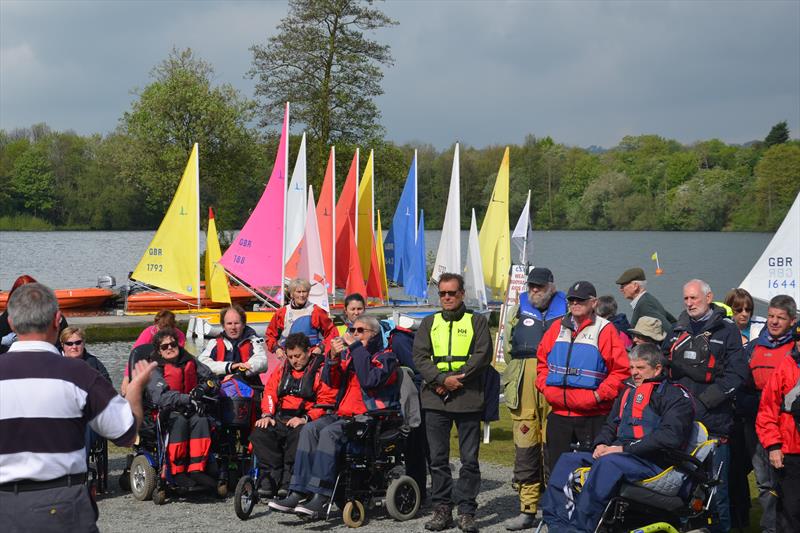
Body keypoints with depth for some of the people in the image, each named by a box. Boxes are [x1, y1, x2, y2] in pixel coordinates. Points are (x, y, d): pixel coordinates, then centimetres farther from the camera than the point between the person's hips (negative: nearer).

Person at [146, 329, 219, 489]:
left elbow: (210, 377, 20)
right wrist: (187, 399, -28)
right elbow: (159, 396, -19)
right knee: (180, 421, -35)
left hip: (190, 409, 4)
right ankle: (177, 471, -28)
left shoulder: (189, 361, 12)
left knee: (201, 420, -27)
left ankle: (196, 468, -29)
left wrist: (203, 387, -3)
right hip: (166, 411, -4)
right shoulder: (156, 368, -3)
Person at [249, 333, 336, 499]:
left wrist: (305, 419, -18)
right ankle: (273, 475, -18)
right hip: (280, 418, 5)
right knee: (258, 433, -23)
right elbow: (270, 393, 16)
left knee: (299, 434, -38)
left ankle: (288, 481, -27)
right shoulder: (282, 370, 22)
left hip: (306, 420, -5)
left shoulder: (321, 371, 2)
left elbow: (327, 400, -7)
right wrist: (267, 415, -3)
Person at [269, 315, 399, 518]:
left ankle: (320, 498, -35)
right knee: (310, 429, -18)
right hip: (344, 414, 7)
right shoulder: (349, 353, 20)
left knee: (330, 432, -30)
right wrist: (333, 356, -6)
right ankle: (299, 493, -25)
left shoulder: (385, 356, 2)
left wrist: (357, 349, -14)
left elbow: (370, 380, -18)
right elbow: (331, 381, 11)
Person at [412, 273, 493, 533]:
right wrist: (442, 379, -11)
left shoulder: (477, 322, 8)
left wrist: (457, 379, -12)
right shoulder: (429, 323, 15)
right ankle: (442, 509, 11)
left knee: (469, 459, -1)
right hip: (435, 398, 2)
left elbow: (482, 355, -3)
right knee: (438, 458, 4)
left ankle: (466, 511, 6)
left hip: (468, 398, -2)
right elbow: (420, 357, 4)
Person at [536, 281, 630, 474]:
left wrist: (600, 394, -13)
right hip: (558, 413, 5)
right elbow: (542, 360, 20)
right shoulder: (558, 328, 13)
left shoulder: (604, 330, -3)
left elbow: (621, 369, -7)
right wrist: (545, 386, 5)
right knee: (556, 466, 11)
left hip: (592, 415, -5)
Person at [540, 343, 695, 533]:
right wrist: (601, 444, 3)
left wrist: (624, 449, -16)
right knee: (568, 460, -10)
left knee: (608, 463, -37)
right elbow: (611, 425, 28)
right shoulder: (629, 393, 25)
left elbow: (670, 436, -13)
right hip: (619, 455, 8)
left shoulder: (675, 396, 1)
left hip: (653, 462, -8)